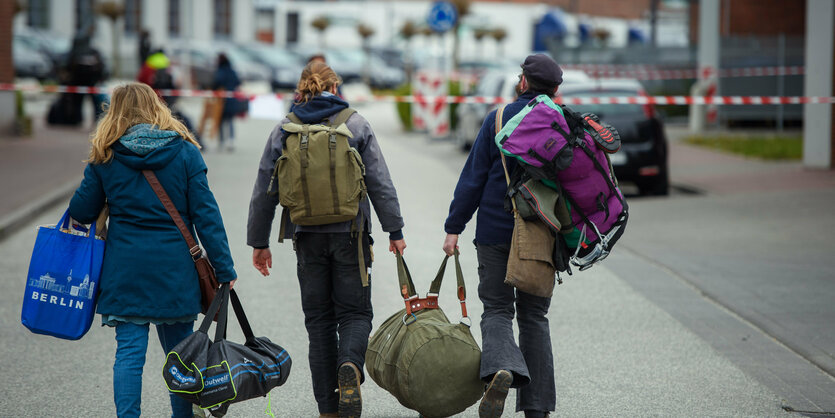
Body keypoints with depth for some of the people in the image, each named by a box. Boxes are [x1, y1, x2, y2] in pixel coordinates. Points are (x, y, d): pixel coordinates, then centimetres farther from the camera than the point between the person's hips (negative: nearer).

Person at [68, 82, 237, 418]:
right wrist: (224, 267, -3)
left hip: (125, 267, 0)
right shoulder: (184, 151, -1)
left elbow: (81, 212, 6)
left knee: (129, 351, 1)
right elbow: (205, 213, -4)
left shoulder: (105, 157, 1)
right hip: (174, 265, 0)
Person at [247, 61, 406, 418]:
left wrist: (259, 242, 12)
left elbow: (264, 192, 5)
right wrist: (395, 231, 1)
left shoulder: (284, 130, 4)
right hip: (349, 235, -1)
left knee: (319, 318, 9)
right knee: (354, 311, 8)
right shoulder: (355, 124, 1)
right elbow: (381, 184, -3)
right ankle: (350, 365, -25)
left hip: (308, 237, 1)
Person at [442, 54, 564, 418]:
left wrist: (454, 227, -1)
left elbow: (473, 177, -5)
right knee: (534, 315, 11)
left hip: (496, 232, -2)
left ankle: (501, 367, -25)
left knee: (497, 310, 6)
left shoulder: (498, 119, -4)